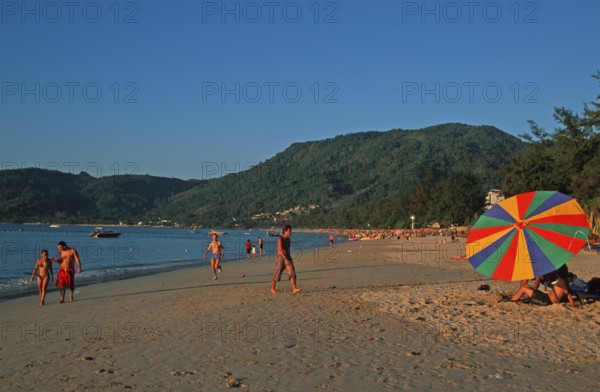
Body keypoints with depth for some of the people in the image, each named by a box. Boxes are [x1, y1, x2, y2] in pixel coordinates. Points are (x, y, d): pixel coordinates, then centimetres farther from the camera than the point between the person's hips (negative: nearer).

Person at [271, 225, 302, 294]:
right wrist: (285, 259, -31)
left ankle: (294, 289, -18)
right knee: (277, 274, 5)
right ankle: (272, 288, 23)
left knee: (292, 272, -10)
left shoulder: (289, 239, 11)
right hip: (281, 258, -6)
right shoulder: (280, 239, -14)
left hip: (288, 258, 6)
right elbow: (280, 250, -24)